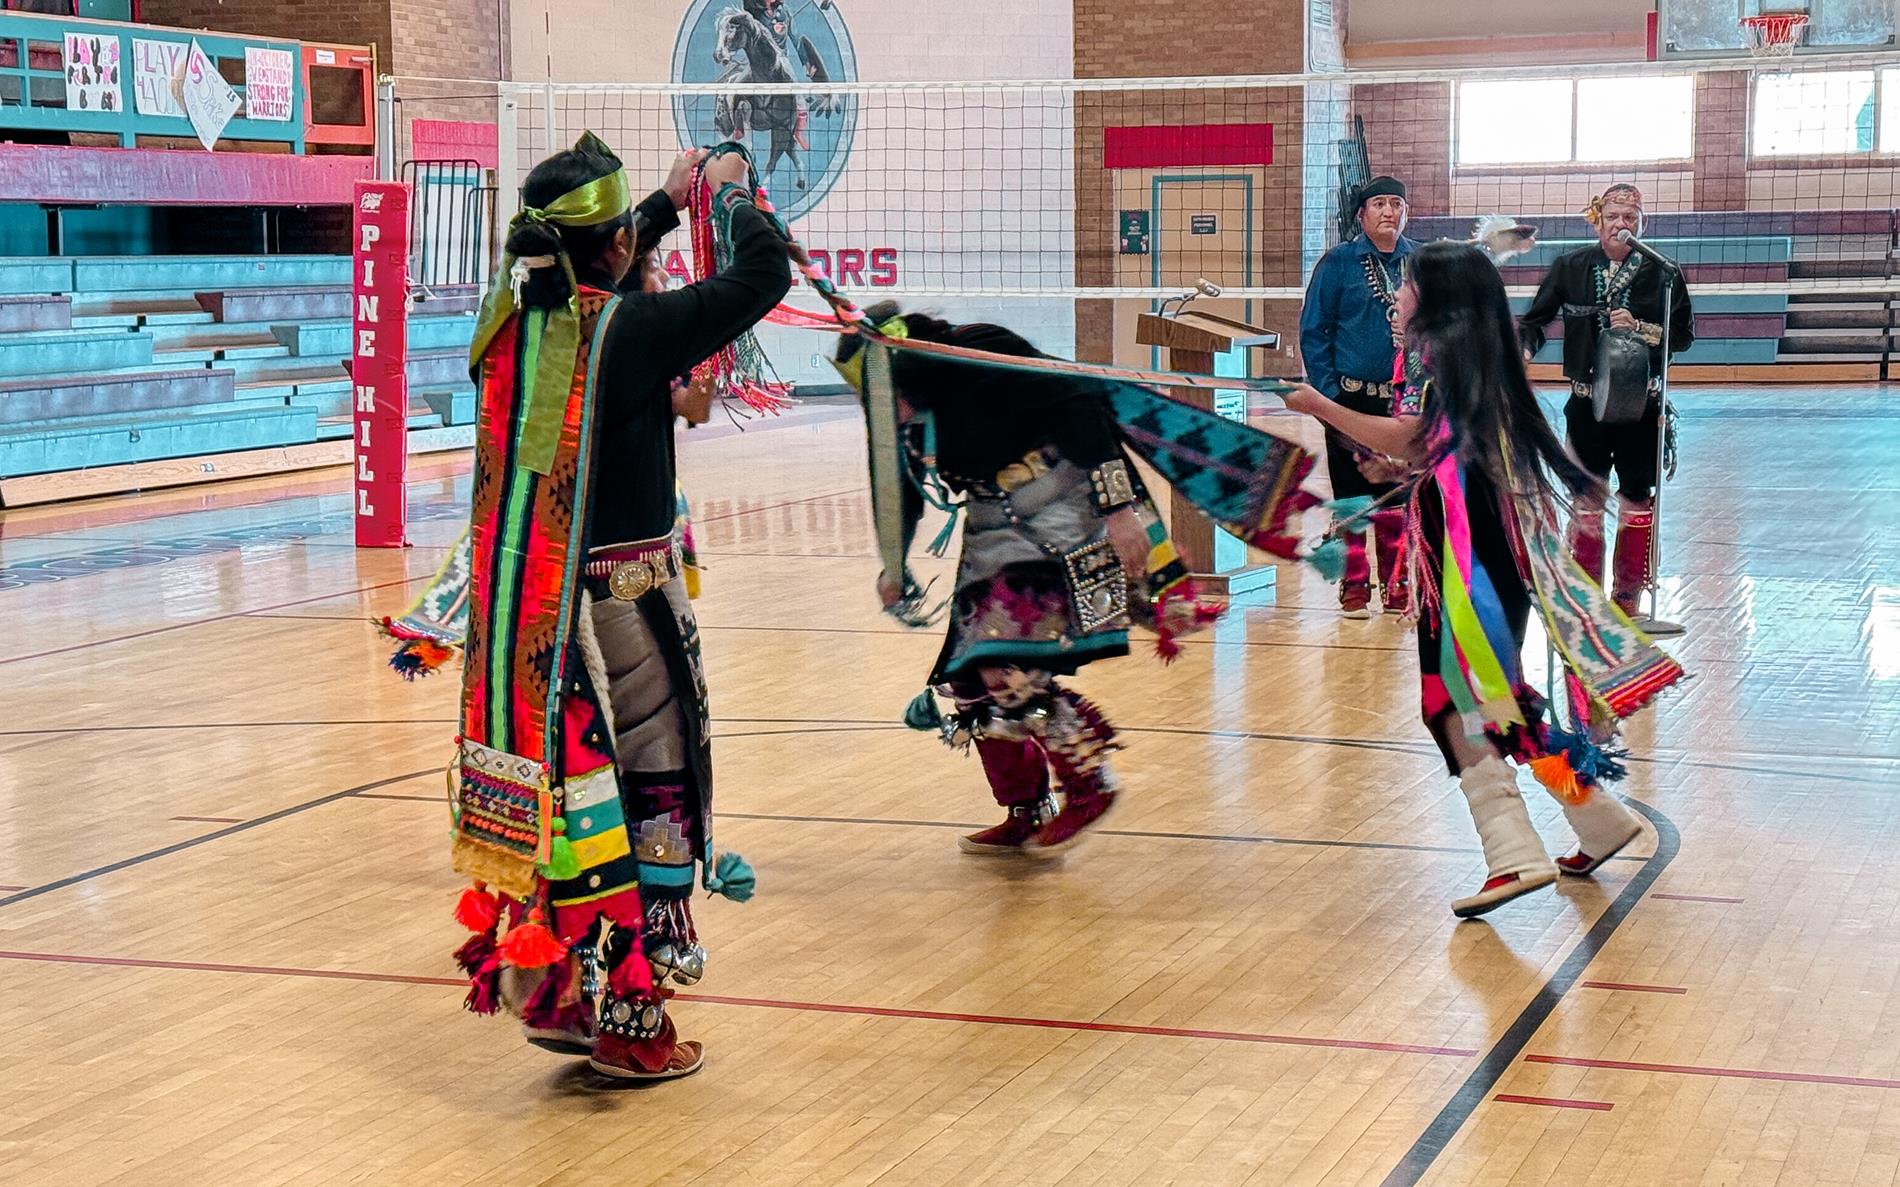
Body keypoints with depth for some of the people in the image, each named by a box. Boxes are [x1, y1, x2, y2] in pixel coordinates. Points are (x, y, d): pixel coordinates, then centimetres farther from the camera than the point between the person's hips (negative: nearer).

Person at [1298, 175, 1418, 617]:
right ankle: (1354, 586, 10)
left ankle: (1396, 586, 15)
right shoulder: (1338, 262, -1)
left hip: (1406, 399, 2)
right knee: (1351, 495, 1)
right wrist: (1327, 390, -8)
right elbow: (1313, 330, 0)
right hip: (1351, 397, -2)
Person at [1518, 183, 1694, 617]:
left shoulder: (1661, 271, -2)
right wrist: (1525, 347, -14)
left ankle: (1627, 598, 16)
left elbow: (1684, 334, 0)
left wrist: (1638, 328, -15)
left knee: (1637, 499, 4)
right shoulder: (1571, 267, 2)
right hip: (1587, 400, 1)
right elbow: (1536, 319, 7)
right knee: (1586, 499, 4)